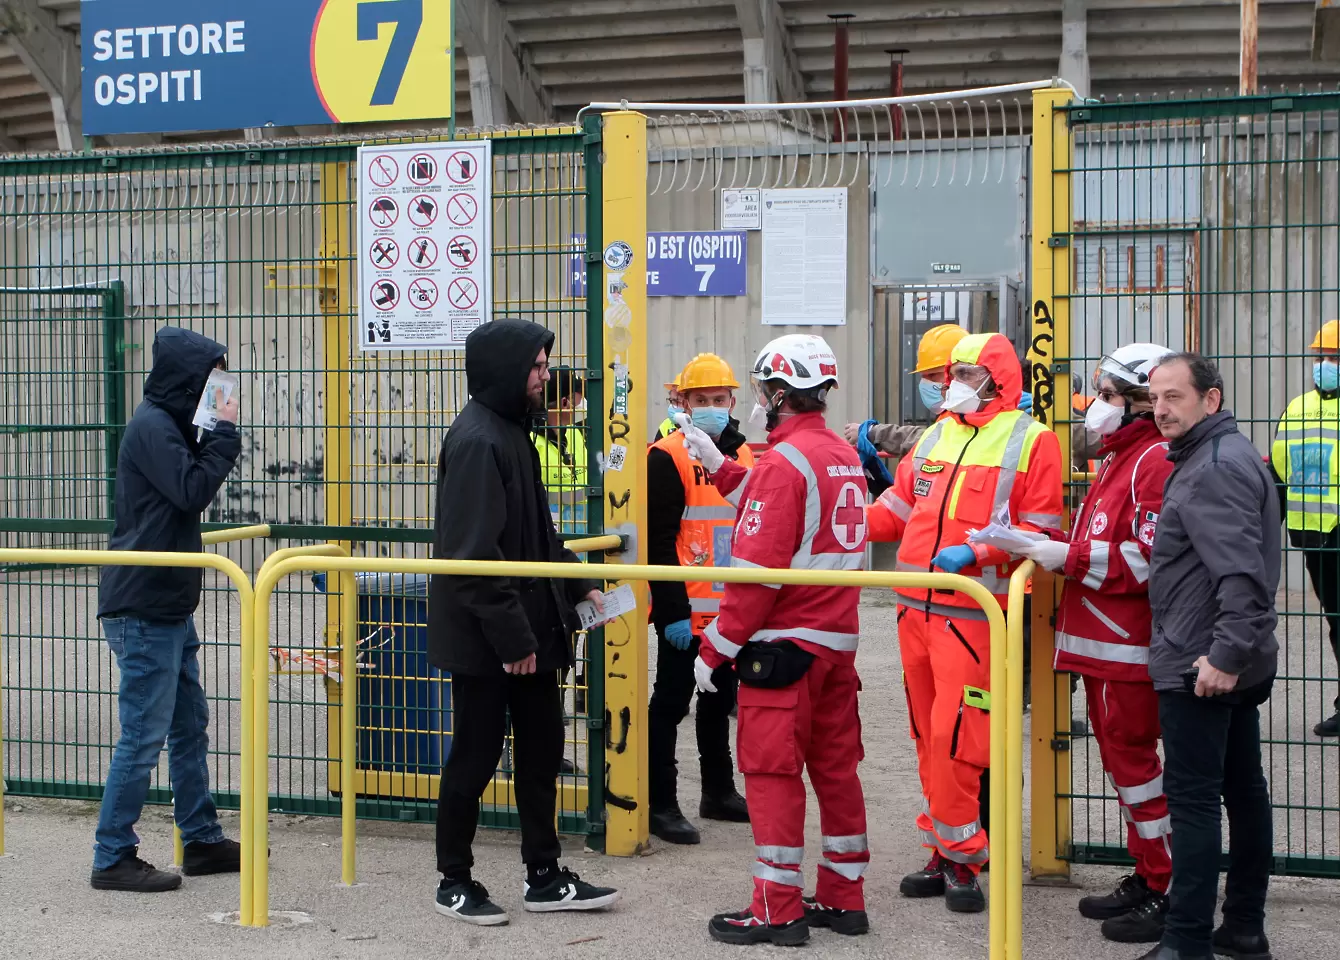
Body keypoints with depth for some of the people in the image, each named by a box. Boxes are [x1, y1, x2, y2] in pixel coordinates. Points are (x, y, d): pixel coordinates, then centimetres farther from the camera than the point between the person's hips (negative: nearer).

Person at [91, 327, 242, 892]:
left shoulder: (169, 424, 16)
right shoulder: (152, 427, -15)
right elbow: (193, 491, -23)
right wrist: (225, 431, -16)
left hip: (168, 607, 11)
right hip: (143, 611, -11)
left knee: (190, 726, 16)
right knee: (143, 735, -5)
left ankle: (203, 841, 26)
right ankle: (113, 858, 4)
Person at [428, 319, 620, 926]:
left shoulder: (512, 431, 14)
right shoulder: (476, 440, -19)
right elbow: (475, 556, -24)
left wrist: (578, 585, 15)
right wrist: (512, 636, -23)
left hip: (528, 628, 10)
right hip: (484, 639, -10)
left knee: (541, 749, 14)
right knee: (475, 756, 3)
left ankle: (545, 877, 24)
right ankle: (454, 882, 18)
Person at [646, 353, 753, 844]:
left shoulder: (745, 456, 11)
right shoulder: (667, 457, -12)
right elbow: (658, 541, -15)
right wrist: (672, 611, -19)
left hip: (730, 610, 7)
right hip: (684, 613, -7)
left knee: (720, 700, 17)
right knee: (670, 702, -1)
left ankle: (719, 792, 29)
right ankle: (660, 804, 5)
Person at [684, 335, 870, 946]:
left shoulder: (784, 461, -16)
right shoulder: (845, 457, 10)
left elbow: (757, 569, -19)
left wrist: (714, 650, -13)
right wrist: (719, 466, 22)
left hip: (785, 644, -8)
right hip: (838, 641, 9)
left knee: (772, 772, -1)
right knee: (835, 765, 13)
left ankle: (778, 911, 4)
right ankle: (843, 898, 21)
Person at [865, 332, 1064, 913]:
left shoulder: (1029, 440, -2)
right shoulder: (936, 436, 17)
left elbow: (1038, 531, -7)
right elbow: (897, 509, 19)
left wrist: (974, 553, -19)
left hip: (974, 612, -6)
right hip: (916, 605, 7)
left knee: (955, 737, -11)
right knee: (929, 734, 10)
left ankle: (960, 855, 2)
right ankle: (946, 853, 20)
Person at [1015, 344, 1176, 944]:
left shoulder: (1156, 461, -16)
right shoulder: (1119, 458, 17)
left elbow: (1149, 558, -24)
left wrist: (1069, 555, -18)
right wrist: (1048, 547, 8)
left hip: (1129, 646, -10)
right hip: (1100, 641, 10)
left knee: (1132, 759, -5)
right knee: (1120, 755, 15)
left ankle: (1171, 892, 3)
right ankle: (1146, 877, 26)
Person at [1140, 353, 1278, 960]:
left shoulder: (1214, 468, -17)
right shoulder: (1227, 455, 16)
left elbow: (1240, 573, -26)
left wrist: (1224, 654, -27)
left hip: (1201, 666, -11)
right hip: (1234, 661, 11)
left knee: (1192, 798, -7)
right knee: (1242, 789, 14)